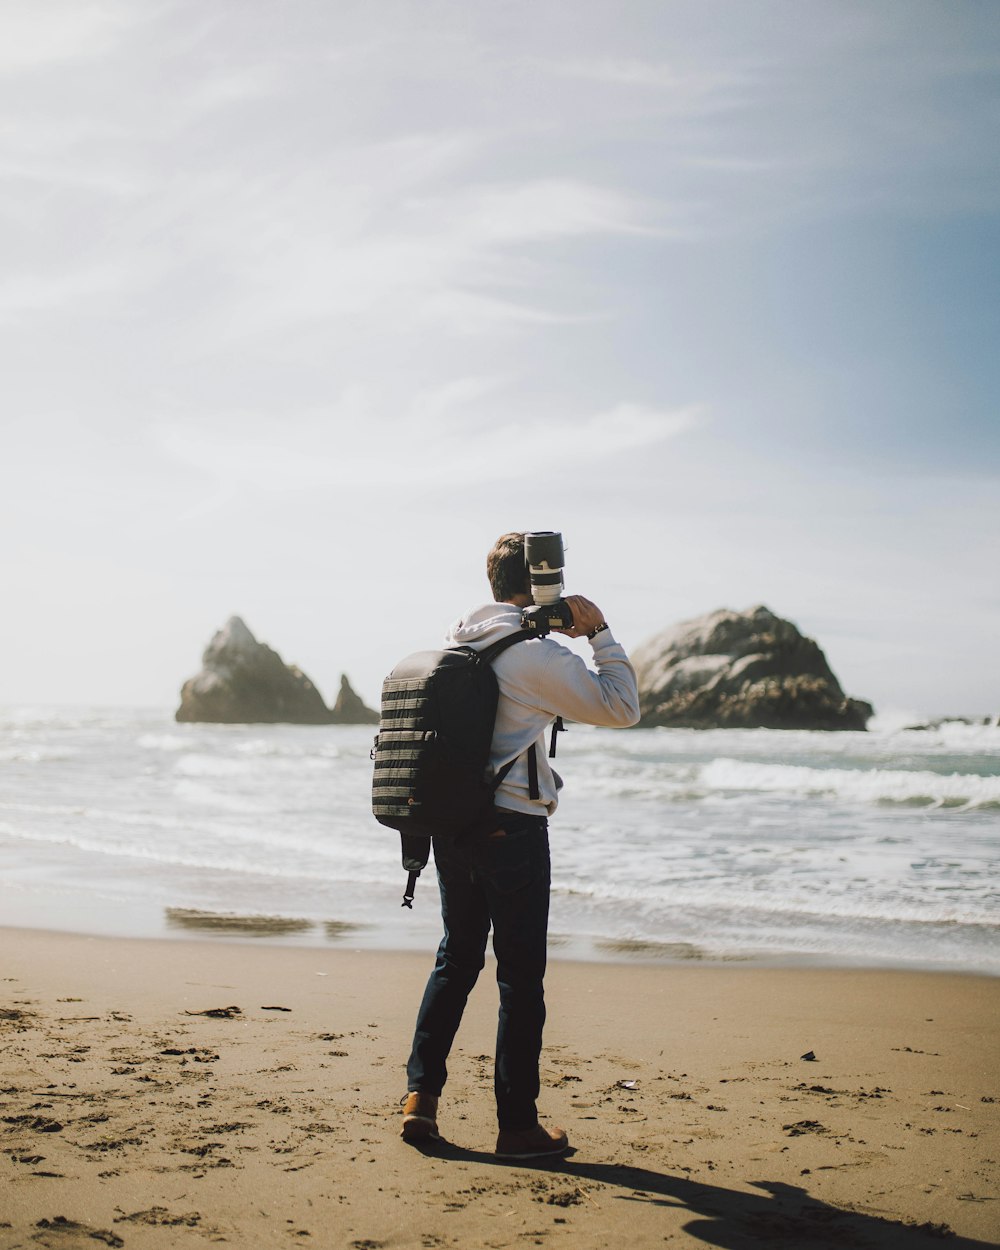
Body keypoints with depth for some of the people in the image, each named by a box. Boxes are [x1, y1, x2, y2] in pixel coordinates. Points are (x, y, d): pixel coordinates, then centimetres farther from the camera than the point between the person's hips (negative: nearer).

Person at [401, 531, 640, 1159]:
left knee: (456, 959, 18)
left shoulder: (456, 641, 10)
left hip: (452, 823, 7)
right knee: (521, 976, 2)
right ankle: (518, 1124, 9)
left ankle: (422, 1094, 15)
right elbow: (622, 707, -7)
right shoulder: (538, 654, -13)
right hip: (513, 826, -7)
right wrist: (600, 631, -1)